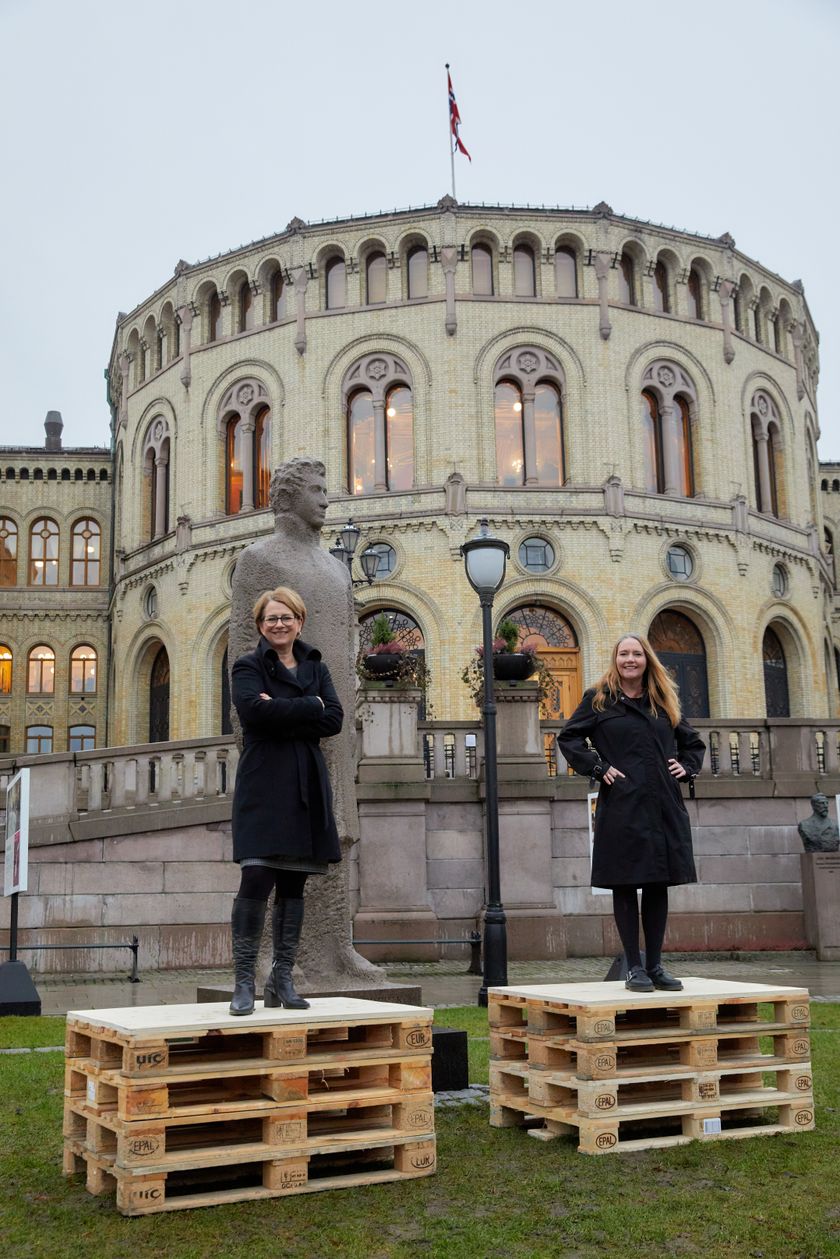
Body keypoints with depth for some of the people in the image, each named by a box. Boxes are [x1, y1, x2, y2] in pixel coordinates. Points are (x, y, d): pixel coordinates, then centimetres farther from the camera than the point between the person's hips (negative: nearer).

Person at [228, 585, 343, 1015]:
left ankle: (282, 980, 15)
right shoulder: (248, 667, 3)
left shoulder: (316, 668, 15)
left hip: (305, 787, 5)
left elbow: (334, 720, 0)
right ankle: (244, 980, -5)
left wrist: (283, 715, -11)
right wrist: (310, 706, -10)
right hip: (263, 785, -4)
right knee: (256, 879, -12)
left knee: (293, 883, 7)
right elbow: (253, 708, -18)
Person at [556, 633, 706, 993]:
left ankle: (655, 966, 16)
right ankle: (634, 967, 7)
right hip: (621, 808, -4)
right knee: (625, 885, -1)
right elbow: (568, 738, 0)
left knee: (659, 885, 7)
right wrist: (598, 768, -8)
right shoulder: (599, 699, 3)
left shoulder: (663, 701, 15)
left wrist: (686, 766, 8)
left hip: (664, 806, 4)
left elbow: (693, 741, 26)